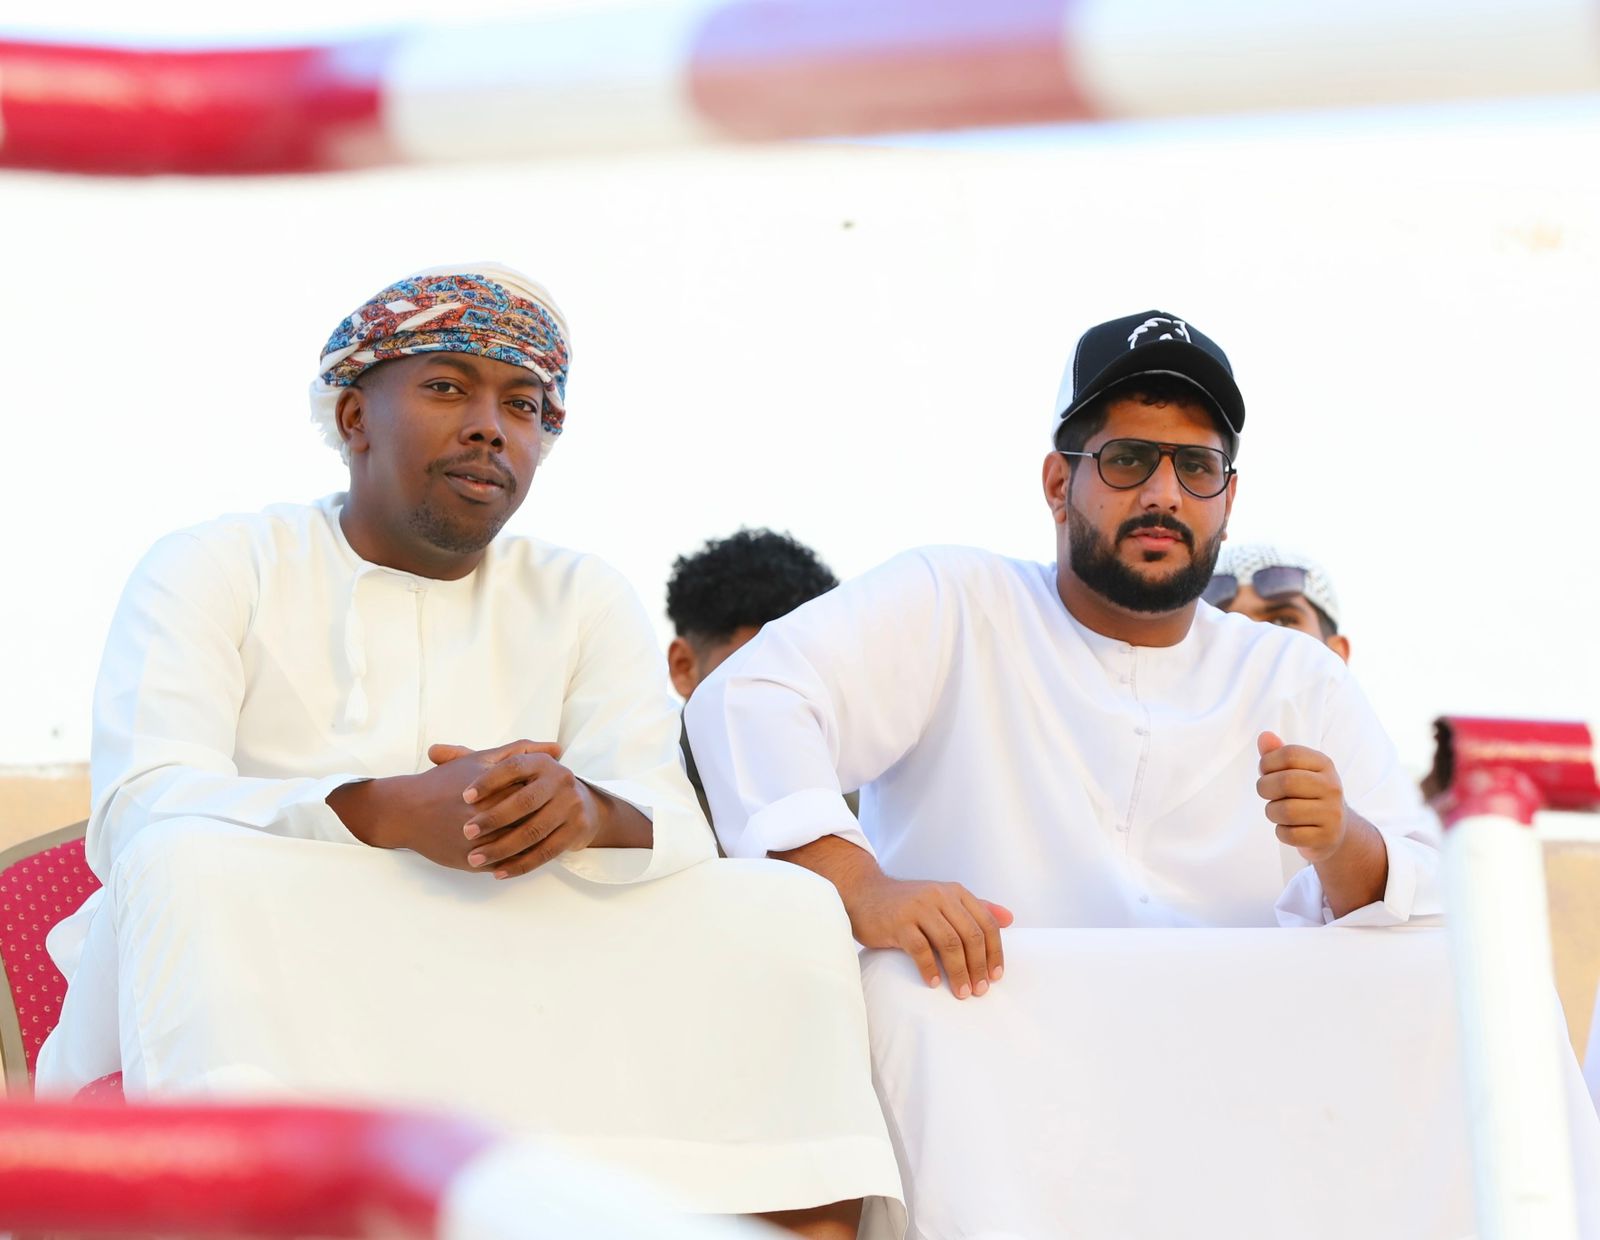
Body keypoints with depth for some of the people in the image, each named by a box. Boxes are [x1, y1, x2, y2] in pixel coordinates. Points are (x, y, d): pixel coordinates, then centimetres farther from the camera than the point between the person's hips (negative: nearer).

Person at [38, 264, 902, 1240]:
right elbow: (144, 809, -14)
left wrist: (586, 813, -27)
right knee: (188, 867, -34)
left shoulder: (584, 601, 15)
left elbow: (676, 824, -1)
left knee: (787, 914, -14)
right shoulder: (214, 570, 4)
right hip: (253, 986, -3)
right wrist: (393, 813, -31)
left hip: (518, 1010, 3)